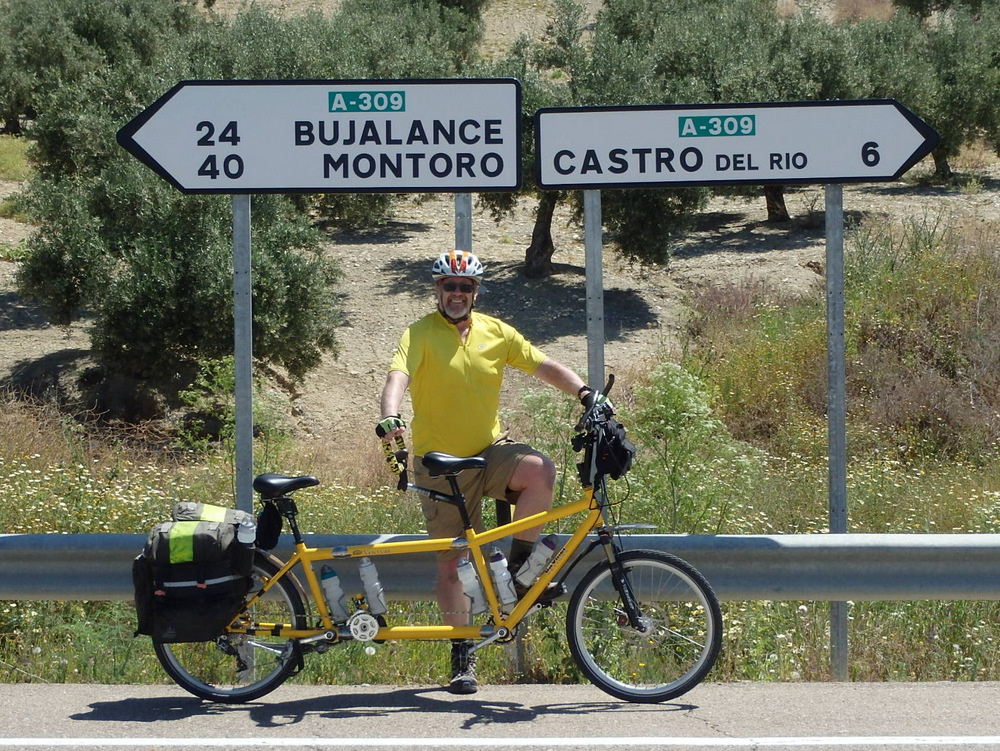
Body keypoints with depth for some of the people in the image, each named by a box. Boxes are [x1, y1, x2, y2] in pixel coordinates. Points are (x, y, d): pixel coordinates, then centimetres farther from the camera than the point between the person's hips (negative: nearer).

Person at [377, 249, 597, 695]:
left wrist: (583, 391, -10)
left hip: (489, 452, 3)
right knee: (451, 561, 0)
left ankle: (518, 566, -11)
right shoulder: (421, 334, -7)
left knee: (540, 471, -29)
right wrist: (390, 416, -42)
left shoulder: (495, 332, 5)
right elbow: (399, 375, -23)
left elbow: (543, 366, 7)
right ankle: (462, 654, 10)